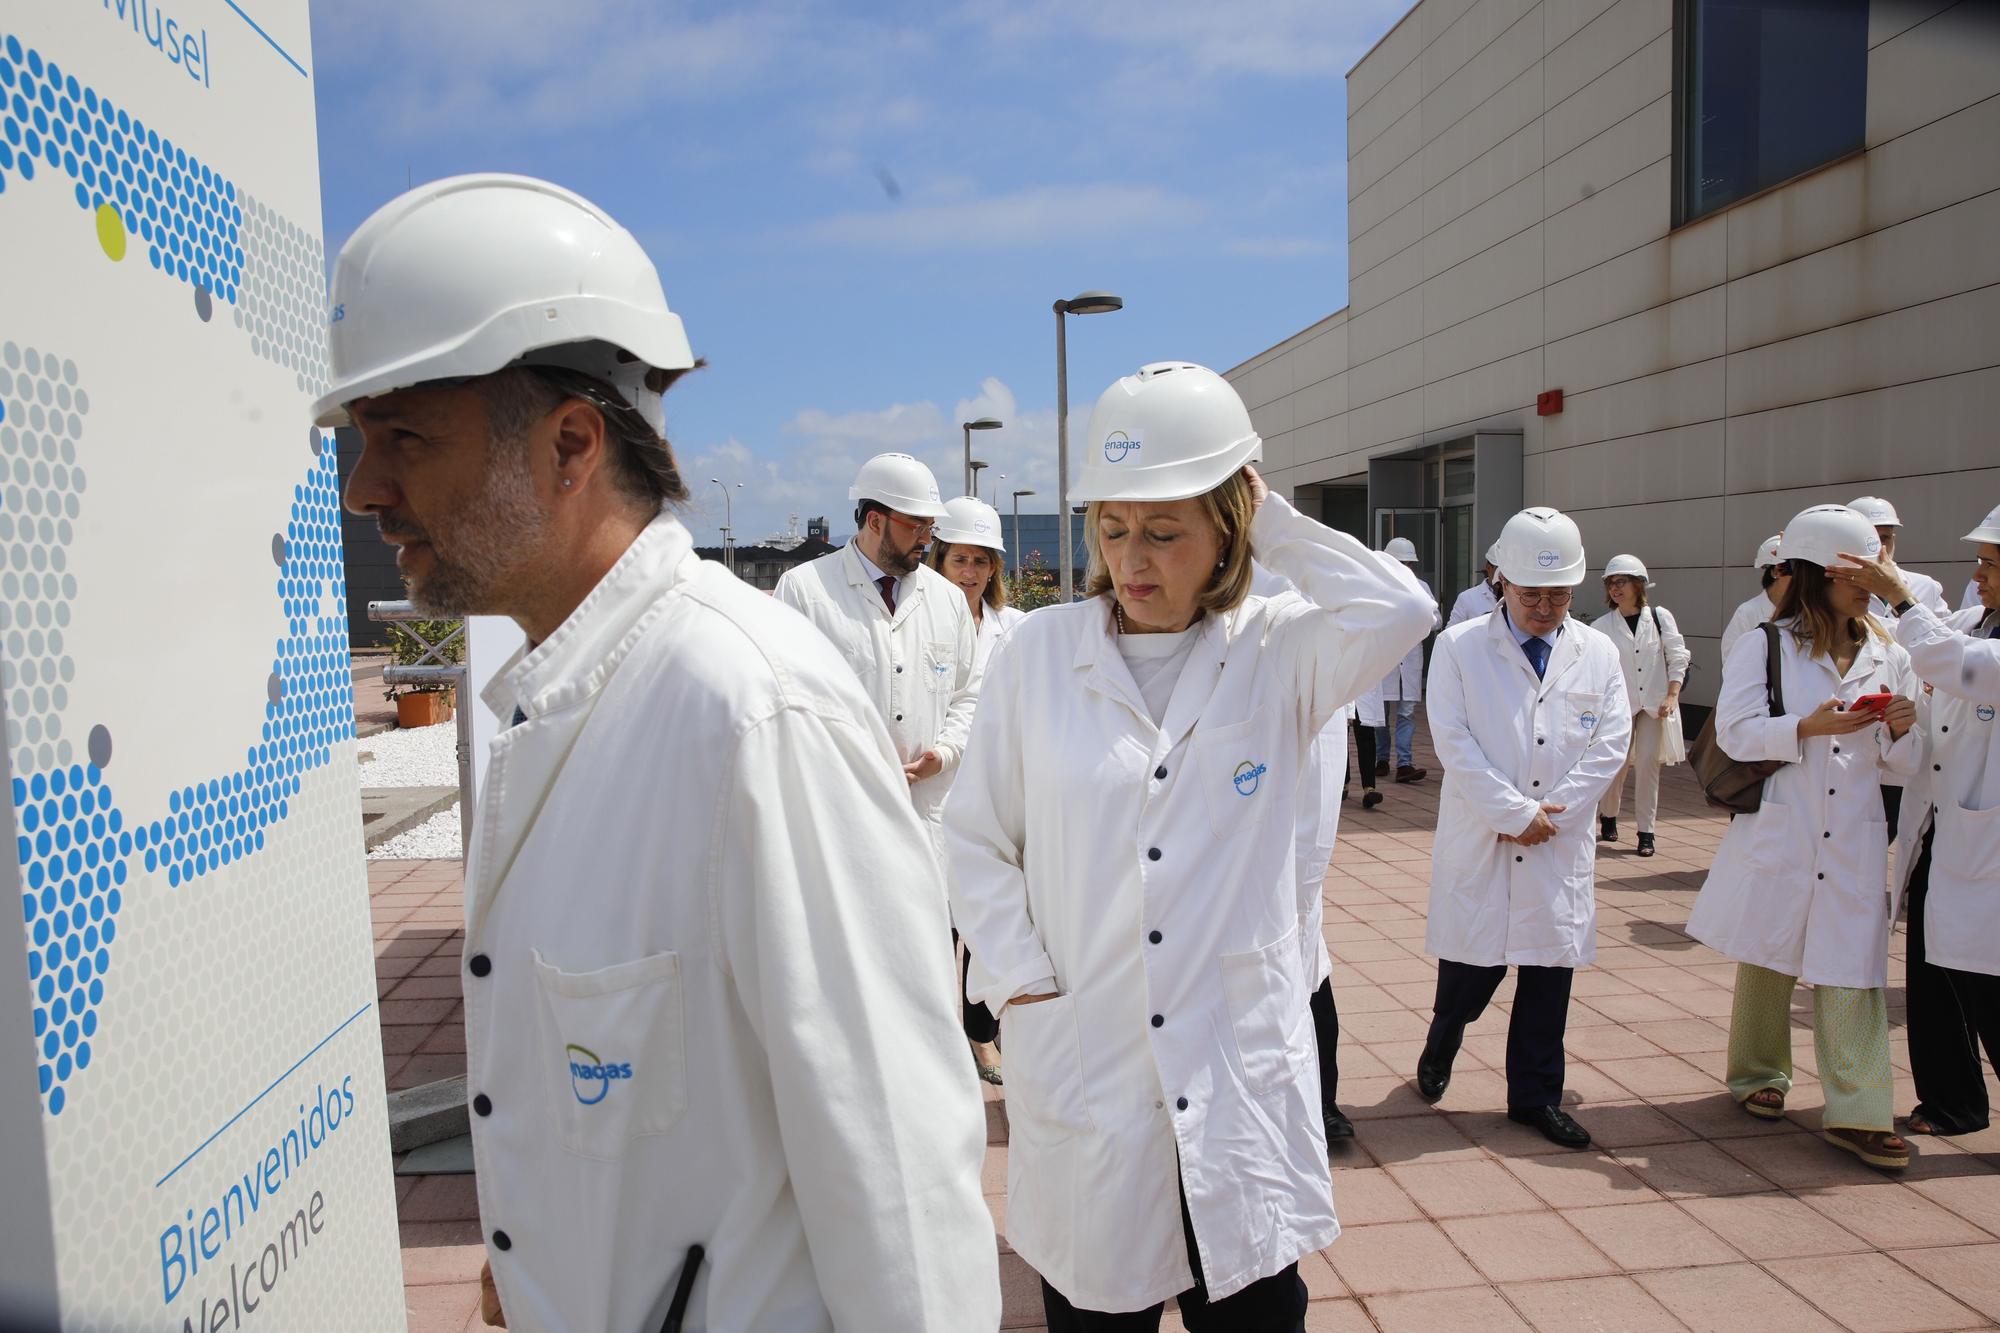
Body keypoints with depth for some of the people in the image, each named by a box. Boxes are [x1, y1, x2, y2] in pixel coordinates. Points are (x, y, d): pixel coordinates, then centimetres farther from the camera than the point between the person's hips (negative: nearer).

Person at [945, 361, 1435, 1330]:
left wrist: (1271, 524, -11)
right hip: (1080, 1079, 1)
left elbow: (1399, 612, -22)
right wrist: (1020, 986, -5)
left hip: (1241, 1085, 0)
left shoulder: (1277, 652, -2)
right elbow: (976, 838, 4)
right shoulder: (1039, 651, 0)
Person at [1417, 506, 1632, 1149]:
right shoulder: (1459, 647, -4)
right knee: (1472, 970, 4)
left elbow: (1610, 745, 1)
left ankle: (1535, 1096, 25)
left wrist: (1547, 813, -7)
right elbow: (1454, 741, -10)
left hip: (1561, 846, 3)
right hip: (1478, 843, -3)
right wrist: (1516, 812, -13)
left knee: (1550, 972, 9)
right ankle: (1440, 1048, 35)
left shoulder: (1598, 654, 6)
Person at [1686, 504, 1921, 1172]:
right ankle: (1758, 1075, 30)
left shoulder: (1888, 657, 9)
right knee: (1767, 961, 11)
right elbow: (1735, 732, -9)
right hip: (1777, 834, -2)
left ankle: (1857, 1113, 5)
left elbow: (1902, 763, 12)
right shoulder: (1764, 646, -1)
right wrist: (1809, 727, -20)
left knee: (1853, 972, -2)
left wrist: (1898, 731, -9)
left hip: (1855, 841, 2)